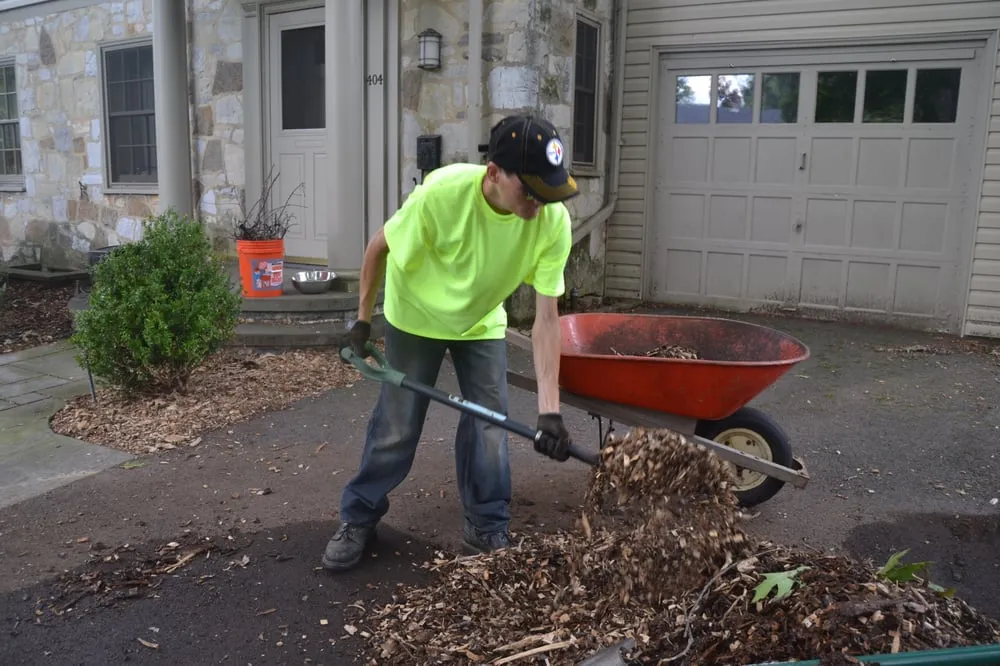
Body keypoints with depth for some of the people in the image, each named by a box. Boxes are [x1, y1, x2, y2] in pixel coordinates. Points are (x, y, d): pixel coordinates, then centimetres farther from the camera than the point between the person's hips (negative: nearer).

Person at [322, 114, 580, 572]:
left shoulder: (554, 221, -30)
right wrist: (362, 319, -9)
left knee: (489, 428, -1)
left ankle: (488, 529, 20)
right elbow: (380, 247, -18)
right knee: (396, 428, 3)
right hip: (416, 316, -2)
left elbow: (545, 318, -27)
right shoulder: (442, 192, -37)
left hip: (482, 324, 2)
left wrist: (549, 409, -32)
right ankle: (358, 519, 25)